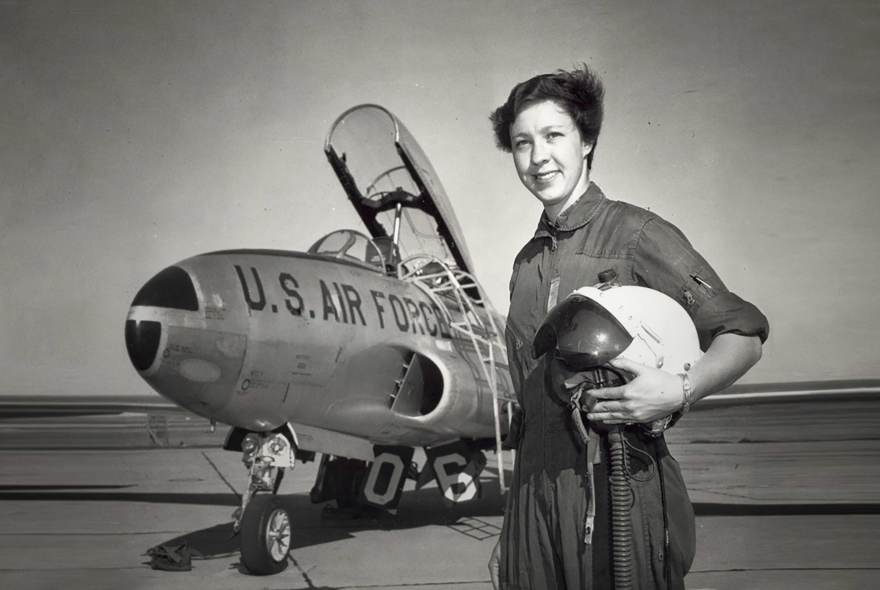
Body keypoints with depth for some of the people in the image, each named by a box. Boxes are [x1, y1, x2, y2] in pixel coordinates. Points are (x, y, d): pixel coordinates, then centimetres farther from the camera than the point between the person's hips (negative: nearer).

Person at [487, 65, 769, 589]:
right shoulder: (528, 261, 13)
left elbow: (744, 334, -8)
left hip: (620, 493, -6)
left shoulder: (635, 233, -7)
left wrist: (681, 391, -28)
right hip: (536, 495, 6)